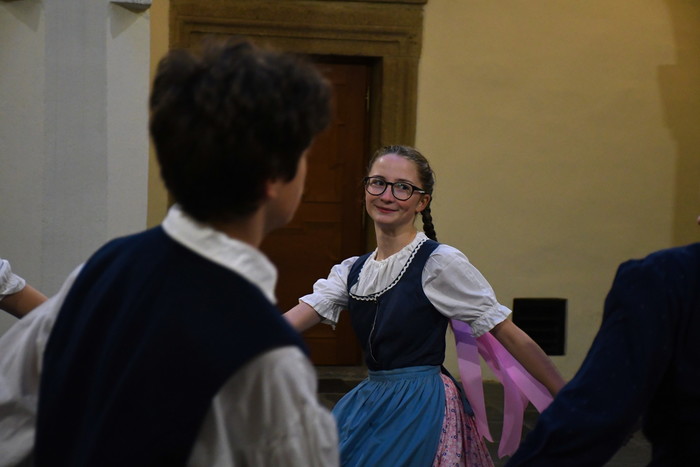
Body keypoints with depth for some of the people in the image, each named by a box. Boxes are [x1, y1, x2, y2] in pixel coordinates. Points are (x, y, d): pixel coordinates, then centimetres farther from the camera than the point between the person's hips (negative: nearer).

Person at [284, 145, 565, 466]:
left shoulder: (440, 262, -11)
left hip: (421, 407, -6)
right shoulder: (352, 271, 7)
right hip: (369, 401, 6)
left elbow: (509, 334, -11)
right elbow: (284, 326, -1)